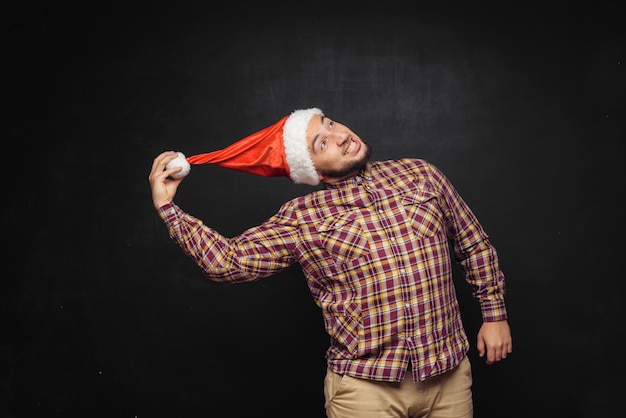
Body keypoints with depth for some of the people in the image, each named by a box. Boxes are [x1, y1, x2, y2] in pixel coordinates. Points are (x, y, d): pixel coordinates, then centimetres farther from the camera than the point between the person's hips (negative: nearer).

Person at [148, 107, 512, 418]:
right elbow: (229, 261, -6)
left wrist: (495, 312, 12)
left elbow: (475, 246, 13)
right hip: (365, 385, -2)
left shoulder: (421, 175, 5)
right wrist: (167, 207, -11)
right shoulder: (303, 218, -2)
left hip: (449, 374, 2)